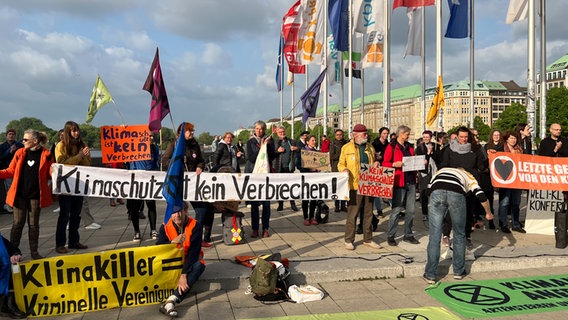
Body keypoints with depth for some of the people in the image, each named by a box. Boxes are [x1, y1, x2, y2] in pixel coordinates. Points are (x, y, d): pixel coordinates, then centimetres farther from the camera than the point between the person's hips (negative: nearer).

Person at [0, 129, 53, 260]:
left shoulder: (46, 154, -4)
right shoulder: (20, 153, 3)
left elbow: (50, 174, 1)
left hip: (36, 194, -1)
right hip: (20, 194, 1)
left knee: (34, 224, 9)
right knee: (18, 223, 5)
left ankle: (34, 251, 19)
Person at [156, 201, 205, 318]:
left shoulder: (195, 226, -17)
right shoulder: (165, 227, -9)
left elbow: (194, 251, -24)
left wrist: (184, 275, -33)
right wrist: (173, 242, -38)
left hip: (189, 262, -3)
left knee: (199, 265, -35)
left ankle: (171, 300, -45)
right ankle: (170, 302, -27)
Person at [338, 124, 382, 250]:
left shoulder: (370, 148, 14)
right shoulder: (346, 148, 1)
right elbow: (341, 164, 5)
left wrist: (376, 164, 2)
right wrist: (344, 169, -16)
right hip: (355, 185, -5)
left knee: (368, 213, 12)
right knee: (352, 214, -1)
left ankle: (368, 239, 23)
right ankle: (349, 240, 10)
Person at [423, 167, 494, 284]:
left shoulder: (440, 171, 41)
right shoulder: (468, 176, 36)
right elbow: (481, 196, 23)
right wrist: (488, 213, 40)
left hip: (436, 192, 1)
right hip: (456, 194, -1)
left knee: (434, 236, 6)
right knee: (459, 235, 19)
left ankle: (430, 275, 11)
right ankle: (459, 272, 30)